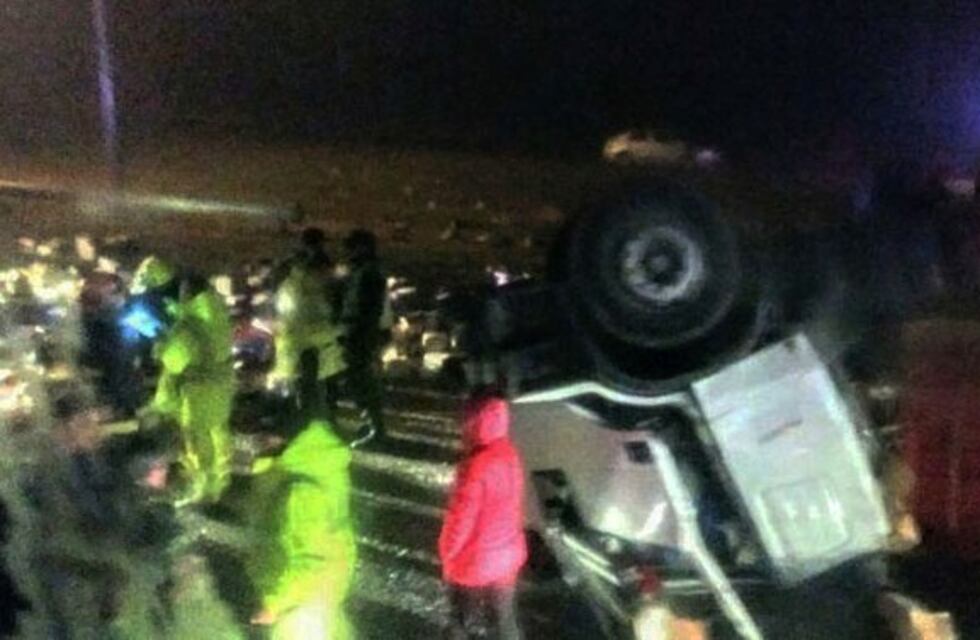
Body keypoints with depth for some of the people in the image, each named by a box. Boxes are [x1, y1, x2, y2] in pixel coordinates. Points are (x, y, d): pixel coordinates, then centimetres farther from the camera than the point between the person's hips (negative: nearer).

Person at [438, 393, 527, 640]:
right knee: (504, 617, 22)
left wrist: (446, 553, -6)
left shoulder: (476, 468, -31)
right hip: (507, 555, 6)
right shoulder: (509, 455, -7)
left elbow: (461, 519, -22)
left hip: (475, 563, -6)